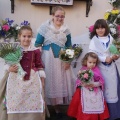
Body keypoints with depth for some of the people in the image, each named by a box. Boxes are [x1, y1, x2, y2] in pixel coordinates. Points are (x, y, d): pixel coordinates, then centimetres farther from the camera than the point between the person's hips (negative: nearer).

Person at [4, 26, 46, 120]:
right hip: (16, 80, 0)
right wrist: (10, 68, -15)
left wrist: (42, 79, 3)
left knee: (34, 103, 7)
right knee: (16, 103, 8)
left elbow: (39, 66, 4)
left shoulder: (36, 51, 0)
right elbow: (8, 63, 6)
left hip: (33, 80, 0)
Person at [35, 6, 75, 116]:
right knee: (49, 81, 2)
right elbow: (37, 44, -3)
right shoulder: (44, 27, -6)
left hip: (62, 59, 4)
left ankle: (57, 104, 23)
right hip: (48, 58, -3)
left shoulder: (66, 29, 5)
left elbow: (69, 46, 12)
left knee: (62, 80, 7)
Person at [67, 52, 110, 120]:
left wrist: (94, 84, -21)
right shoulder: (82, 70, -3)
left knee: (95, 108, 3)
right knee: (85, 108, 3)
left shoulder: (97, 70, -2)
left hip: (96, 93, 1)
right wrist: (83, 84, -23)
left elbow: (101, 81, -5)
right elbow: (78, 82, -4)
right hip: (85, 93, 0)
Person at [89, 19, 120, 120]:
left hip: (111, 67, 4)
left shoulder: (110, 39, 5)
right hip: (101, 68, -4)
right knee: (103, 90, 3)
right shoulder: (94, 41, -6)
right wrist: (104, 59, -19)